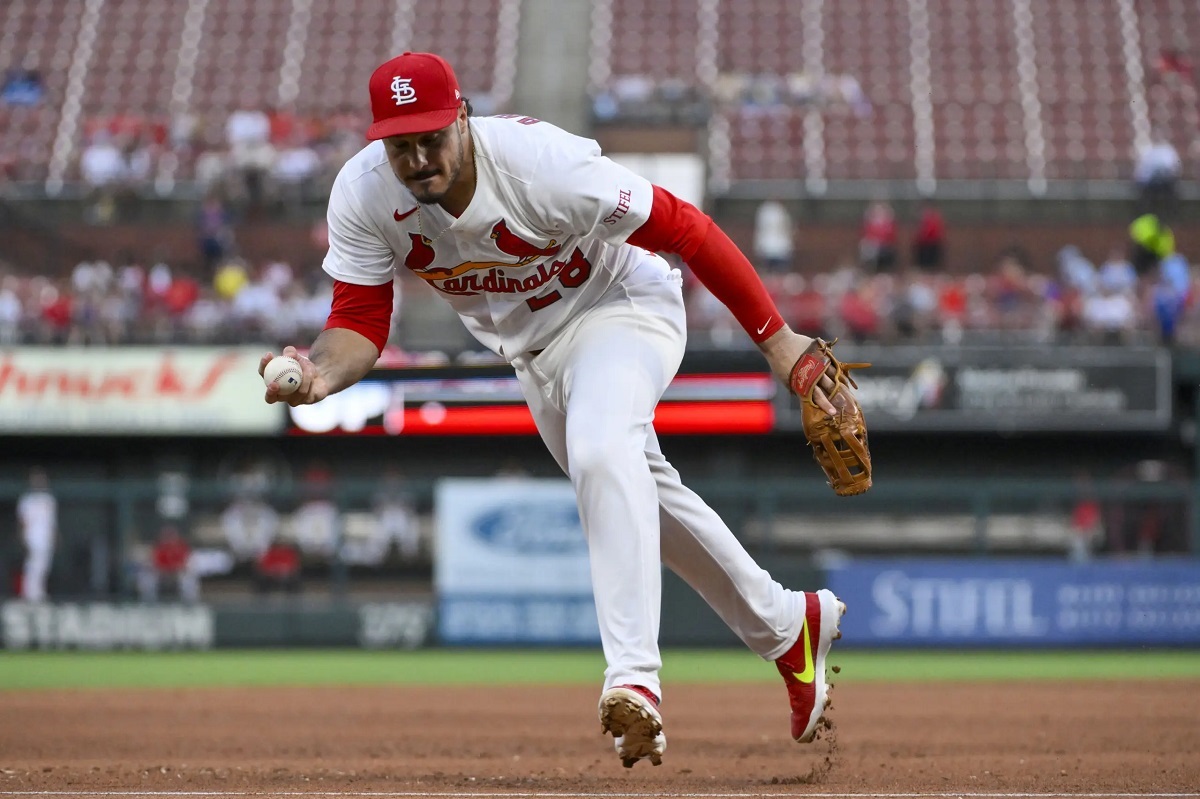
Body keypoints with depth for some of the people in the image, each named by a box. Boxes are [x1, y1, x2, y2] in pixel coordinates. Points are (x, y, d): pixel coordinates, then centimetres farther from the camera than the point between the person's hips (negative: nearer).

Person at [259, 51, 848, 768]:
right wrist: (322, 373, -42)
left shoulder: (541, 163, -35)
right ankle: (787, 625, 38)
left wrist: (777, 339, -25)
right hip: (532, 349, 7)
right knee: (637, 492, 19)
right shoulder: (364, 196, -22)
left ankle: (633, 680, -39)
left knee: (601, 453, -34)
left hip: (618, 302, -7)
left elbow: (684, 230, -28)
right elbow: (361, 321, -17)